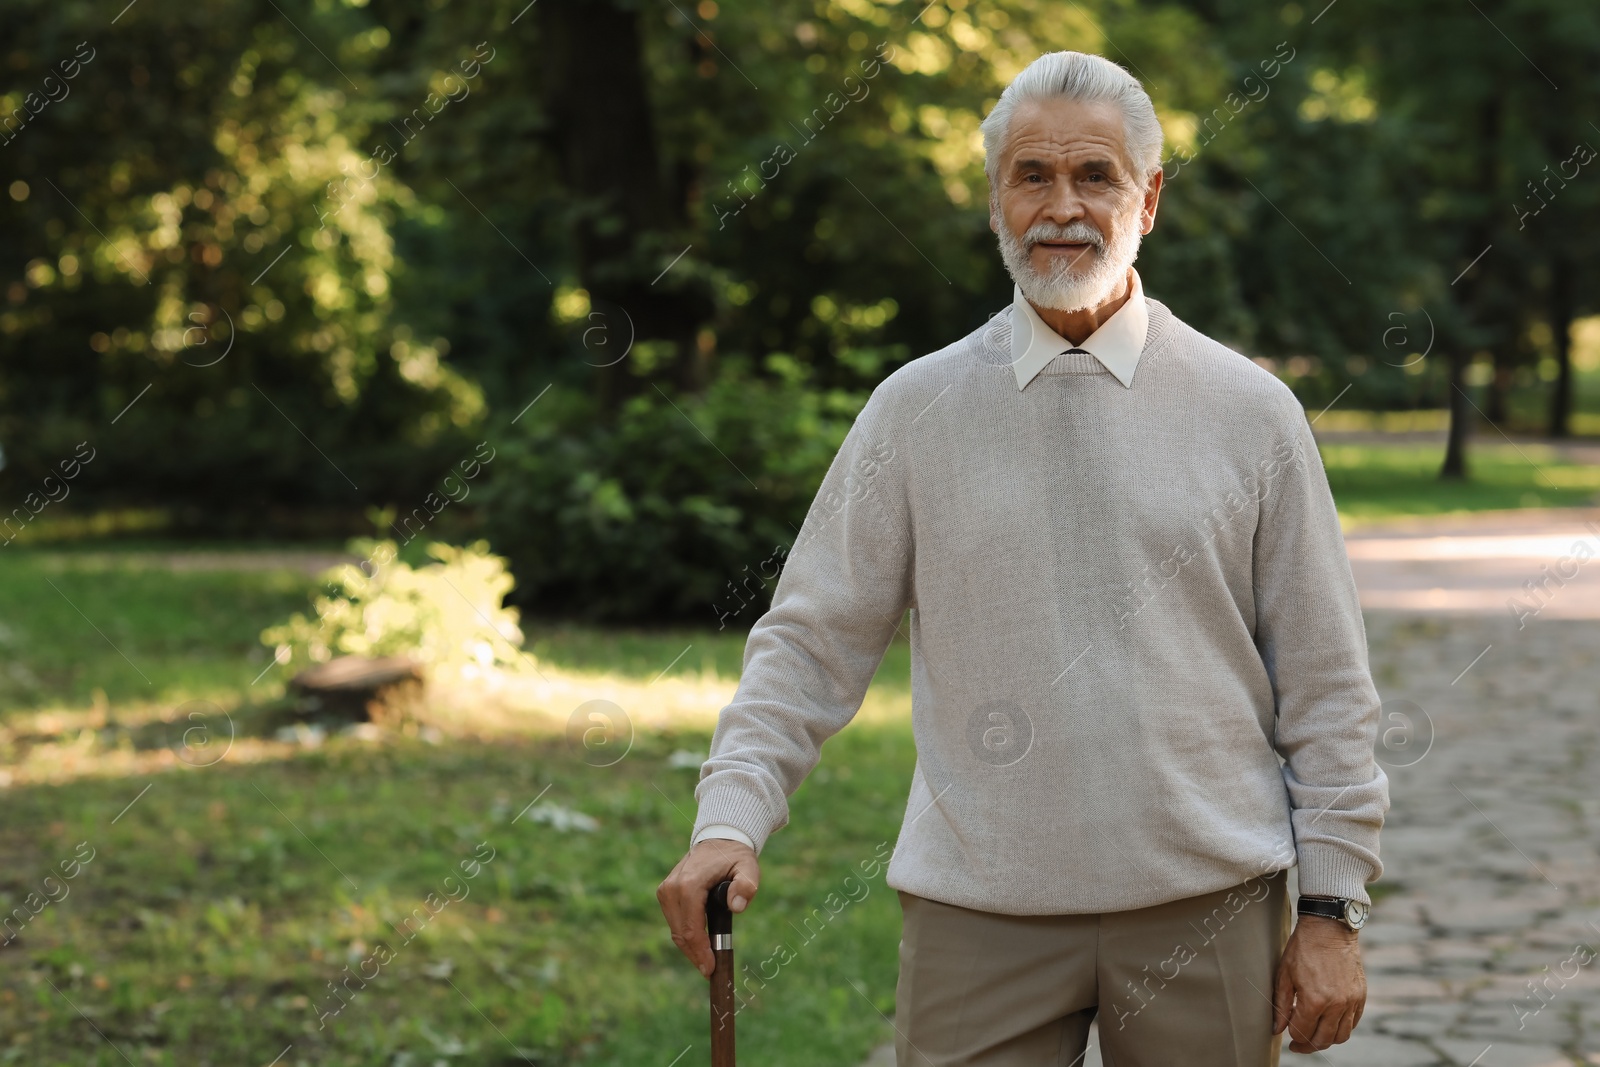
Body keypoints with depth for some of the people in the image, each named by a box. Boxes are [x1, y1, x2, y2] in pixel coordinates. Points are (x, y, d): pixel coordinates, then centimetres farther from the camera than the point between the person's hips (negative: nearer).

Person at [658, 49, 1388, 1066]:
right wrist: (730, 818, -11)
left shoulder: (1250, 410, 3)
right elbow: (812, 641, 3)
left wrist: (1334, 907, 1)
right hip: (978, 907, 0)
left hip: (1208, 904, 1)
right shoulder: (913, 410, 3)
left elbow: (1324, 681, 4)